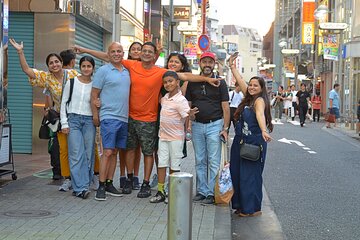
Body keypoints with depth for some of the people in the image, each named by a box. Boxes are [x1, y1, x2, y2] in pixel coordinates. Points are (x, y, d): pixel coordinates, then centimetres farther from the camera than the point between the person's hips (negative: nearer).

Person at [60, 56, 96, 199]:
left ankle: (82, 186, 7)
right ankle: (80, 187, -13)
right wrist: (64, 123, -1)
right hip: (73, 119, -1)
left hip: (89, 121, 2)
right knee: (76, 154, -10)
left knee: (88, 154, -2)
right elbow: (64, 103, 6)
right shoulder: (71, 82, 6)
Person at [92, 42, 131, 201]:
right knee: (107, 152, -11)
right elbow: (94, 95, -4)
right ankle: (101, 187, -6)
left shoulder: (127, 71, 14)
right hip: (109, 117, -6)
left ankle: (109, 183, 18)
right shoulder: (103, 71, -3)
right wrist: (95, 116, -8)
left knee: (114, 152, 10)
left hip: (124, 118, 6)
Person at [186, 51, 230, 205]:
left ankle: (212, 193, 2)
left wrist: (225, 128, -8)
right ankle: (201, 191, 15)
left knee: (214, 162, -3)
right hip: (197, 125, 3)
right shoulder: (192, 83, 9)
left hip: (215, 125, -3)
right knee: (200, 161, 8)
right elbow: (188, 106, 11)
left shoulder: (220, 83, 2)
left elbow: (225, 107, 0)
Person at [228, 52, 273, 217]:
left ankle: (253, 208, 4)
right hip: (240, 141, 9)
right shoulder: (248, 98, 12)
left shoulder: (259, 100, -12)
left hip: (254, 143, -9)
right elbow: (240, 81, 22)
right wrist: (232, 66, 25)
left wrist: (264, 131, -47)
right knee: (237, 174, 10)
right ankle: (240, 205, 20)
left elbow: (260, 115, -32)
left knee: (250, 175, -5)